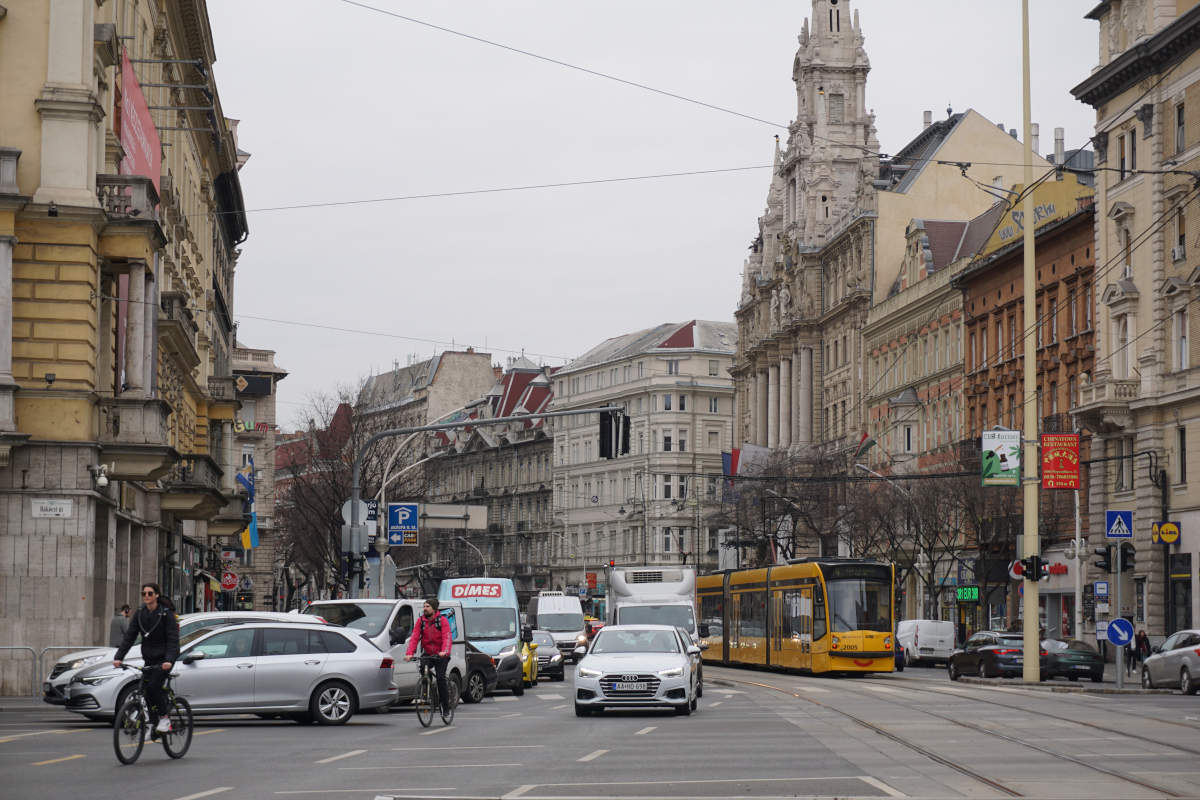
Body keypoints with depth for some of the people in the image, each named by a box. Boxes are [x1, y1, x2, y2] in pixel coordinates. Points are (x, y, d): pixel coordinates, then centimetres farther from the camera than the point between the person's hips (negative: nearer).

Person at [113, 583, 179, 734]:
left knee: (154, 686, -20)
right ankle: (154, 724, 8)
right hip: (149, 659, 6)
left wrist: (169, 660, -31)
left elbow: (173, 639, -17)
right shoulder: (140, 614, 4)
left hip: (164, 659, -5)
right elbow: (129, 636, 0)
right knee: (146, 690, -2)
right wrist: (118, 657, -12)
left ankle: (165, 718, -5)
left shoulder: (166, 614, -11)